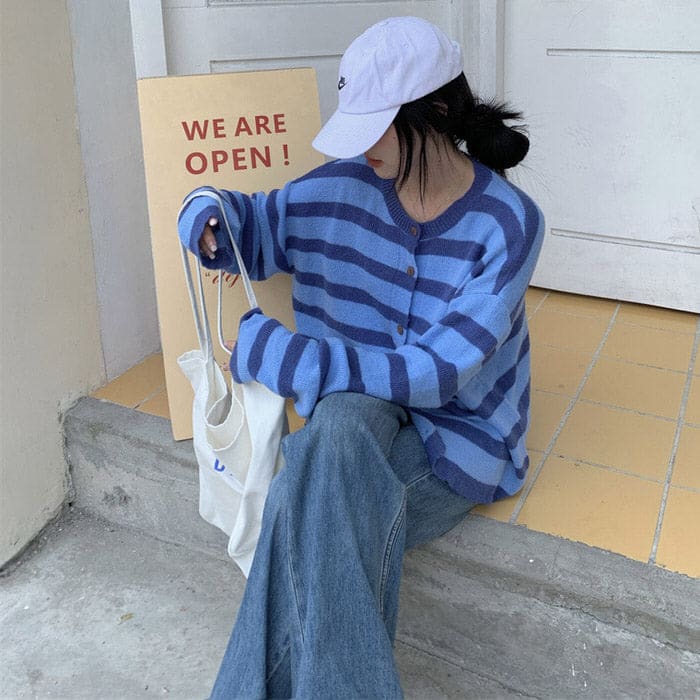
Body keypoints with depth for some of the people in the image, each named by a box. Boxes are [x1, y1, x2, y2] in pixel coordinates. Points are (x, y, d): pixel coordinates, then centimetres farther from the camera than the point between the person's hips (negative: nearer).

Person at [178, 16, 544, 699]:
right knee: (343, 417, -34)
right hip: (353, 419, 4)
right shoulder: (344, 187, -2)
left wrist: (277, 353, -26)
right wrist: (211, 218, -11)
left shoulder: (508, 224, -14)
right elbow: (257, 225, 15)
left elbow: (436, 371, -23)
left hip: (456, 438, -3)